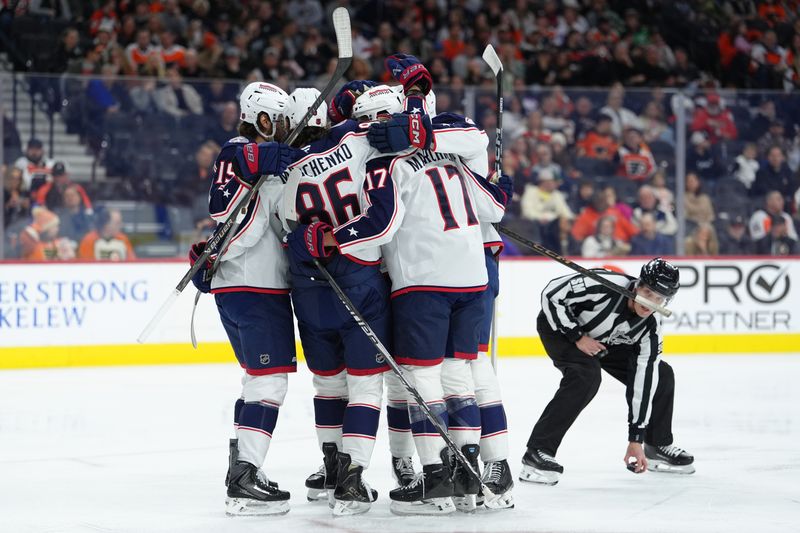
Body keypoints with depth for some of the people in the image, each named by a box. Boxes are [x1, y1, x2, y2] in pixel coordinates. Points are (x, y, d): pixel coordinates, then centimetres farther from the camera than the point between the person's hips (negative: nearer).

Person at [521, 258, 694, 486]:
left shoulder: (650, 329, -20)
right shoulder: (604, 286, -37)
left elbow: (642, 382, -17)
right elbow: (551, 294, -31)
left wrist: (636, 439, -17)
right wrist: (577, 336, -29)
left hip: (607, 342, 6)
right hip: (559, 327, -6)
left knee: (661, 376, -1)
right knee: (587, 375, -34)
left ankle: (657, 446, 22)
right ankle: (537, 452, -31)